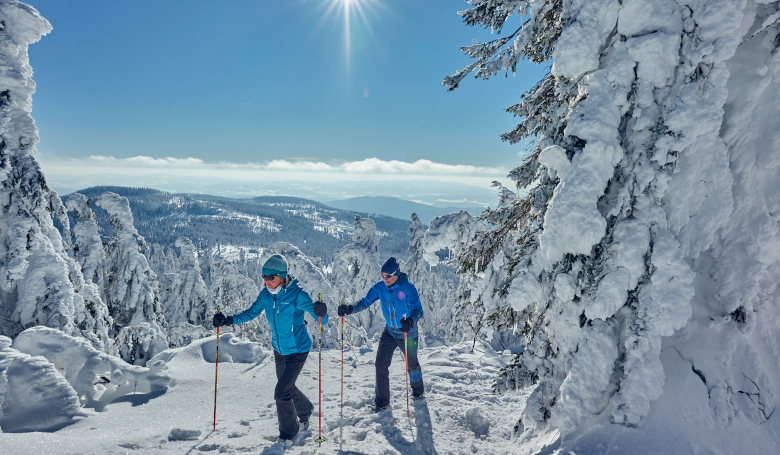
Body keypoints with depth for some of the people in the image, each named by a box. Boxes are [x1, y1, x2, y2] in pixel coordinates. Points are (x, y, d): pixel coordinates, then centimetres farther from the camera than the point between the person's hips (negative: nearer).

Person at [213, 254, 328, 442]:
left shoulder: (296, 295, -25)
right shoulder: (266, 294, -9)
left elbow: (322, 320, -22)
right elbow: (251, 313, 8)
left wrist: (321, 313, -46)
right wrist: (228, 320, -4)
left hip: (297, 350, -6)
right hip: (279, 349, 6)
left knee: (281, 393, -8)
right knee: (287, 387, 21)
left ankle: (289, 431, 18)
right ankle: (305, 411, 50)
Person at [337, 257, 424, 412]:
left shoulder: (408, 288, -23)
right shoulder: (379, 287, -9)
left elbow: (417, 309, -30)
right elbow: (365, 302, -9)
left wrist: (411, 320, -53)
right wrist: (350, 309, -28)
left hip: (408, 333, -3)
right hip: (389, 331, 4)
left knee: (412, 364, 16)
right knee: (381, 364, -3)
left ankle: (418, 391, 45)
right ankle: (382, 401, 13)